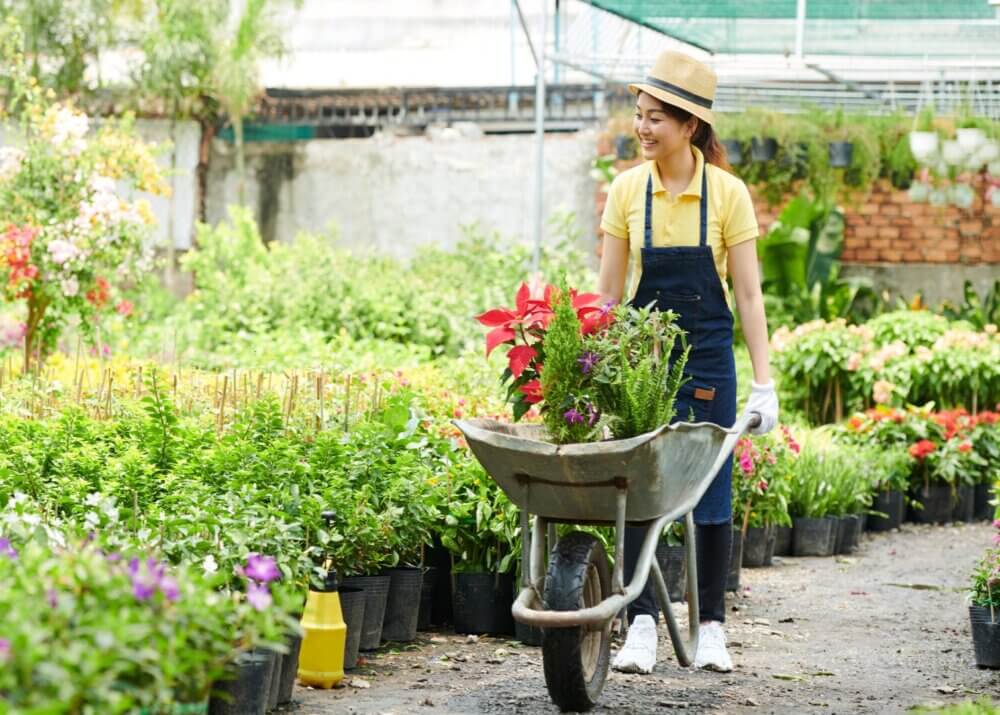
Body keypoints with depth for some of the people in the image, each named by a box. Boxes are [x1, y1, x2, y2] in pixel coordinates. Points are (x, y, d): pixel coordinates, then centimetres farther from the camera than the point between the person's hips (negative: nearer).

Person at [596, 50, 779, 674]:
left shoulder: (727, 193, -6)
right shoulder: (628, 190, 0)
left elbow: (748, 293, -4)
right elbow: (609, 289, 5)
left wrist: (764, 382, -8)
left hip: (708, 356, -1)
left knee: (711, 491, 5)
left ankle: (712, 626, 14)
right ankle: (642, 623, 1)